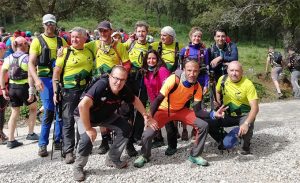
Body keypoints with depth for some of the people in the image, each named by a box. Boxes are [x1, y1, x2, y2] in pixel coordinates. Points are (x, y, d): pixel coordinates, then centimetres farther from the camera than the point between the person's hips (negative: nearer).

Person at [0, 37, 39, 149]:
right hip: (24, 87, -5)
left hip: (12, 87, 5)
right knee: (33, 108, 18)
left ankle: (11, 140, 13)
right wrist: (31, 91, -18)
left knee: (14, 112, 13)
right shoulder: (27, 58, -9)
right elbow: (30, 75, -18)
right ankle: (30, 134, 19)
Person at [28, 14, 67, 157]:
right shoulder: (37, 41, 3)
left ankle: (58, 141, 19)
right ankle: (43, 144, 2)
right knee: (49, 111, -9)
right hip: (45, 79, -4)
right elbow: (31, 63, -4)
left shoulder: (61, 41, 13)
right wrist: (36, 79, -18)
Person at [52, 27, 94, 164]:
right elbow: (56, 73, -3)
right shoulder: (65, 52, -3)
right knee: (68, 121, -2)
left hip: (86, 91, 4)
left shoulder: (90, 53, 8)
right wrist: (56, 92, -9)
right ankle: (68, 151, 5)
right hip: (69, 91, -3)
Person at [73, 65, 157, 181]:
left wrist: (145, 116, -4)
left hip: (106, 115, 6)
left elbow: (135, 100, 3)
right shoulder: (101, 85, -39)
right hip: (84, 116, -6)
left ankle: (112, 159, 14)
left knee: (125, 128, -4)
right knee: (87, 138, -29)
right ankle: (78, 167, 0)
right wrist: (88, 129, -36)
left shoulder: (124, 90, -19)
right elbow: (83, 105, -46)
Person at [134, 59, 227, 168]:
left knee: (203, 126, -13)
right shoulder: (173, 80, -31)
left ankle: (195, 155, 7)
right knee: (148, 133, -22)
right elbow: (158, 100, -28)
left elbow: (197, 111, -13)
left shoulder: (197, 87, -16)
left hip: (181, 110, 4)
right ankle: (144, 156, 10)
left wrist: (213, 114, -29)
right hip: (164, 110, -4)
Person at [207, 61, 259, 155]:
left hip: (244, 115, -4)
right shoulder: (222, 79, -8)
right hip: (227, 114, 4)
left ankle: (246, 145, 3)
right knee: (208, 122, -17)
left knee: (246, 129, -35)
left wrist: (246, 123, -42)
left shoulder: (248, 84, -22)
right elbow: (218, 92, 16)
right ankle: (224, 140, 13)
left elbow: (255, 108, -28)